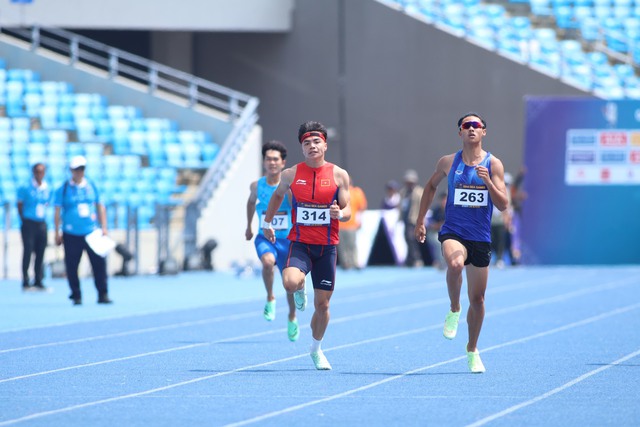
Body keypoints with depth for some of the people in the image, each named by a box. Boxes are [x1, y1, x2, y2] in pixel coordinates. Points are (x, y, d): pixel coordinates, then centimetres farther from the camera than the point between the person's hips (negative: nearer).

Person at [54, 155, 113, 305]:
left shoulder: (91, 186, 9)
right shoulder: (63, 189, 1)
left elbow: (100, 207, 15)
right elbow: (57, 211, 3)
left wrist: (103, 228, 9)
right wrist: (57, 233, 0)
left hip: (92, 233, 2)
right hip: (71, 235, -2)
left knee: (99, 263, -5)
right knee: (72, 266, 1)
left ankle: (103, 294, -1)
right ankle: (76, 296, 12)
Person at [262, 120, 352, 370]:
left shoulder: (339, 175, -3)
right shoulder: (291, 174, -1)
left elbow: (347, 211, -1)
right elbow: (278, 195, 20)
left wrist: (339, 213, -24)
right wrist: (267, 222, 21)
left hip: (327, 246, 1)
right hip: (300, 242, -1)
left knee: (322, 304, 6)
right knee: (291, 282, -31)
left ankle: (316, 349, 31)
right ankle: (300, 290, 10)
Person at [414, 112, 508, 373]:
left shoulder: (493, 164, 0)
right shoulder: (448, 162, 3)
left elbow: (503, 205, -5)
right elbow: (431, 186, 20)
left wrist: (488, 182, -22)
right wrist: (420, 220, 17)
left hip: (481, 237, 1)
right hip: (453, 233, -1)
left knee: (477, 298, 8)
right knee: (455, 263, -36)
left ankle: (472, 350, 27)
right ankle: (454, 310, -11)